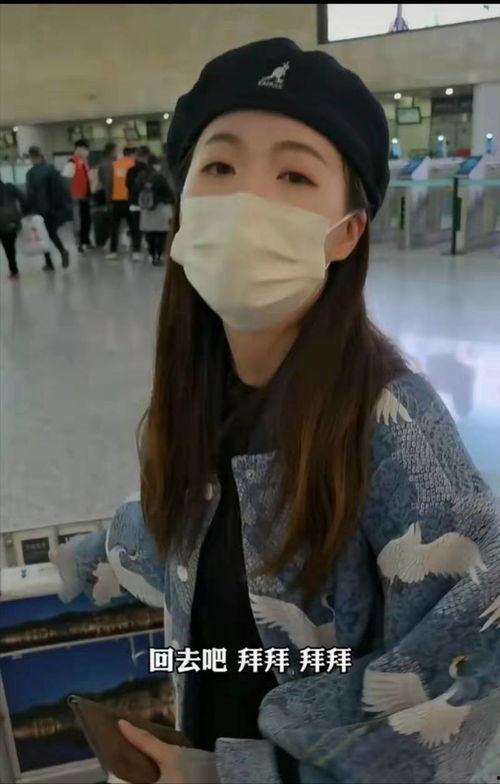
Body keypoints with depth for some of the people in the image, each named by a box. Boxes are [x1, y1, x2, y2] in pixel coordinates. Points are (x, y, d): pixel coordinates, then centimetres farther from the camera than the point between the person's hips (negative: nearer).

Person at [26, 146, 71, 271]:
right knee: (52, 232, 20)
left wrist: (27, 211, -7)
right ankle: (63, 251, -6)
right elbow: (62, 187, 0)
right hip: (55, 208, 4)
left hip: (40, 209, -4)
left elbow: (30, 194, -13)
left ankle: (49, 264, 10)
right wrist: (67, 204, 6)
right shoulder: (52, 169, 1)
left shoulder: (31, 173, -11)